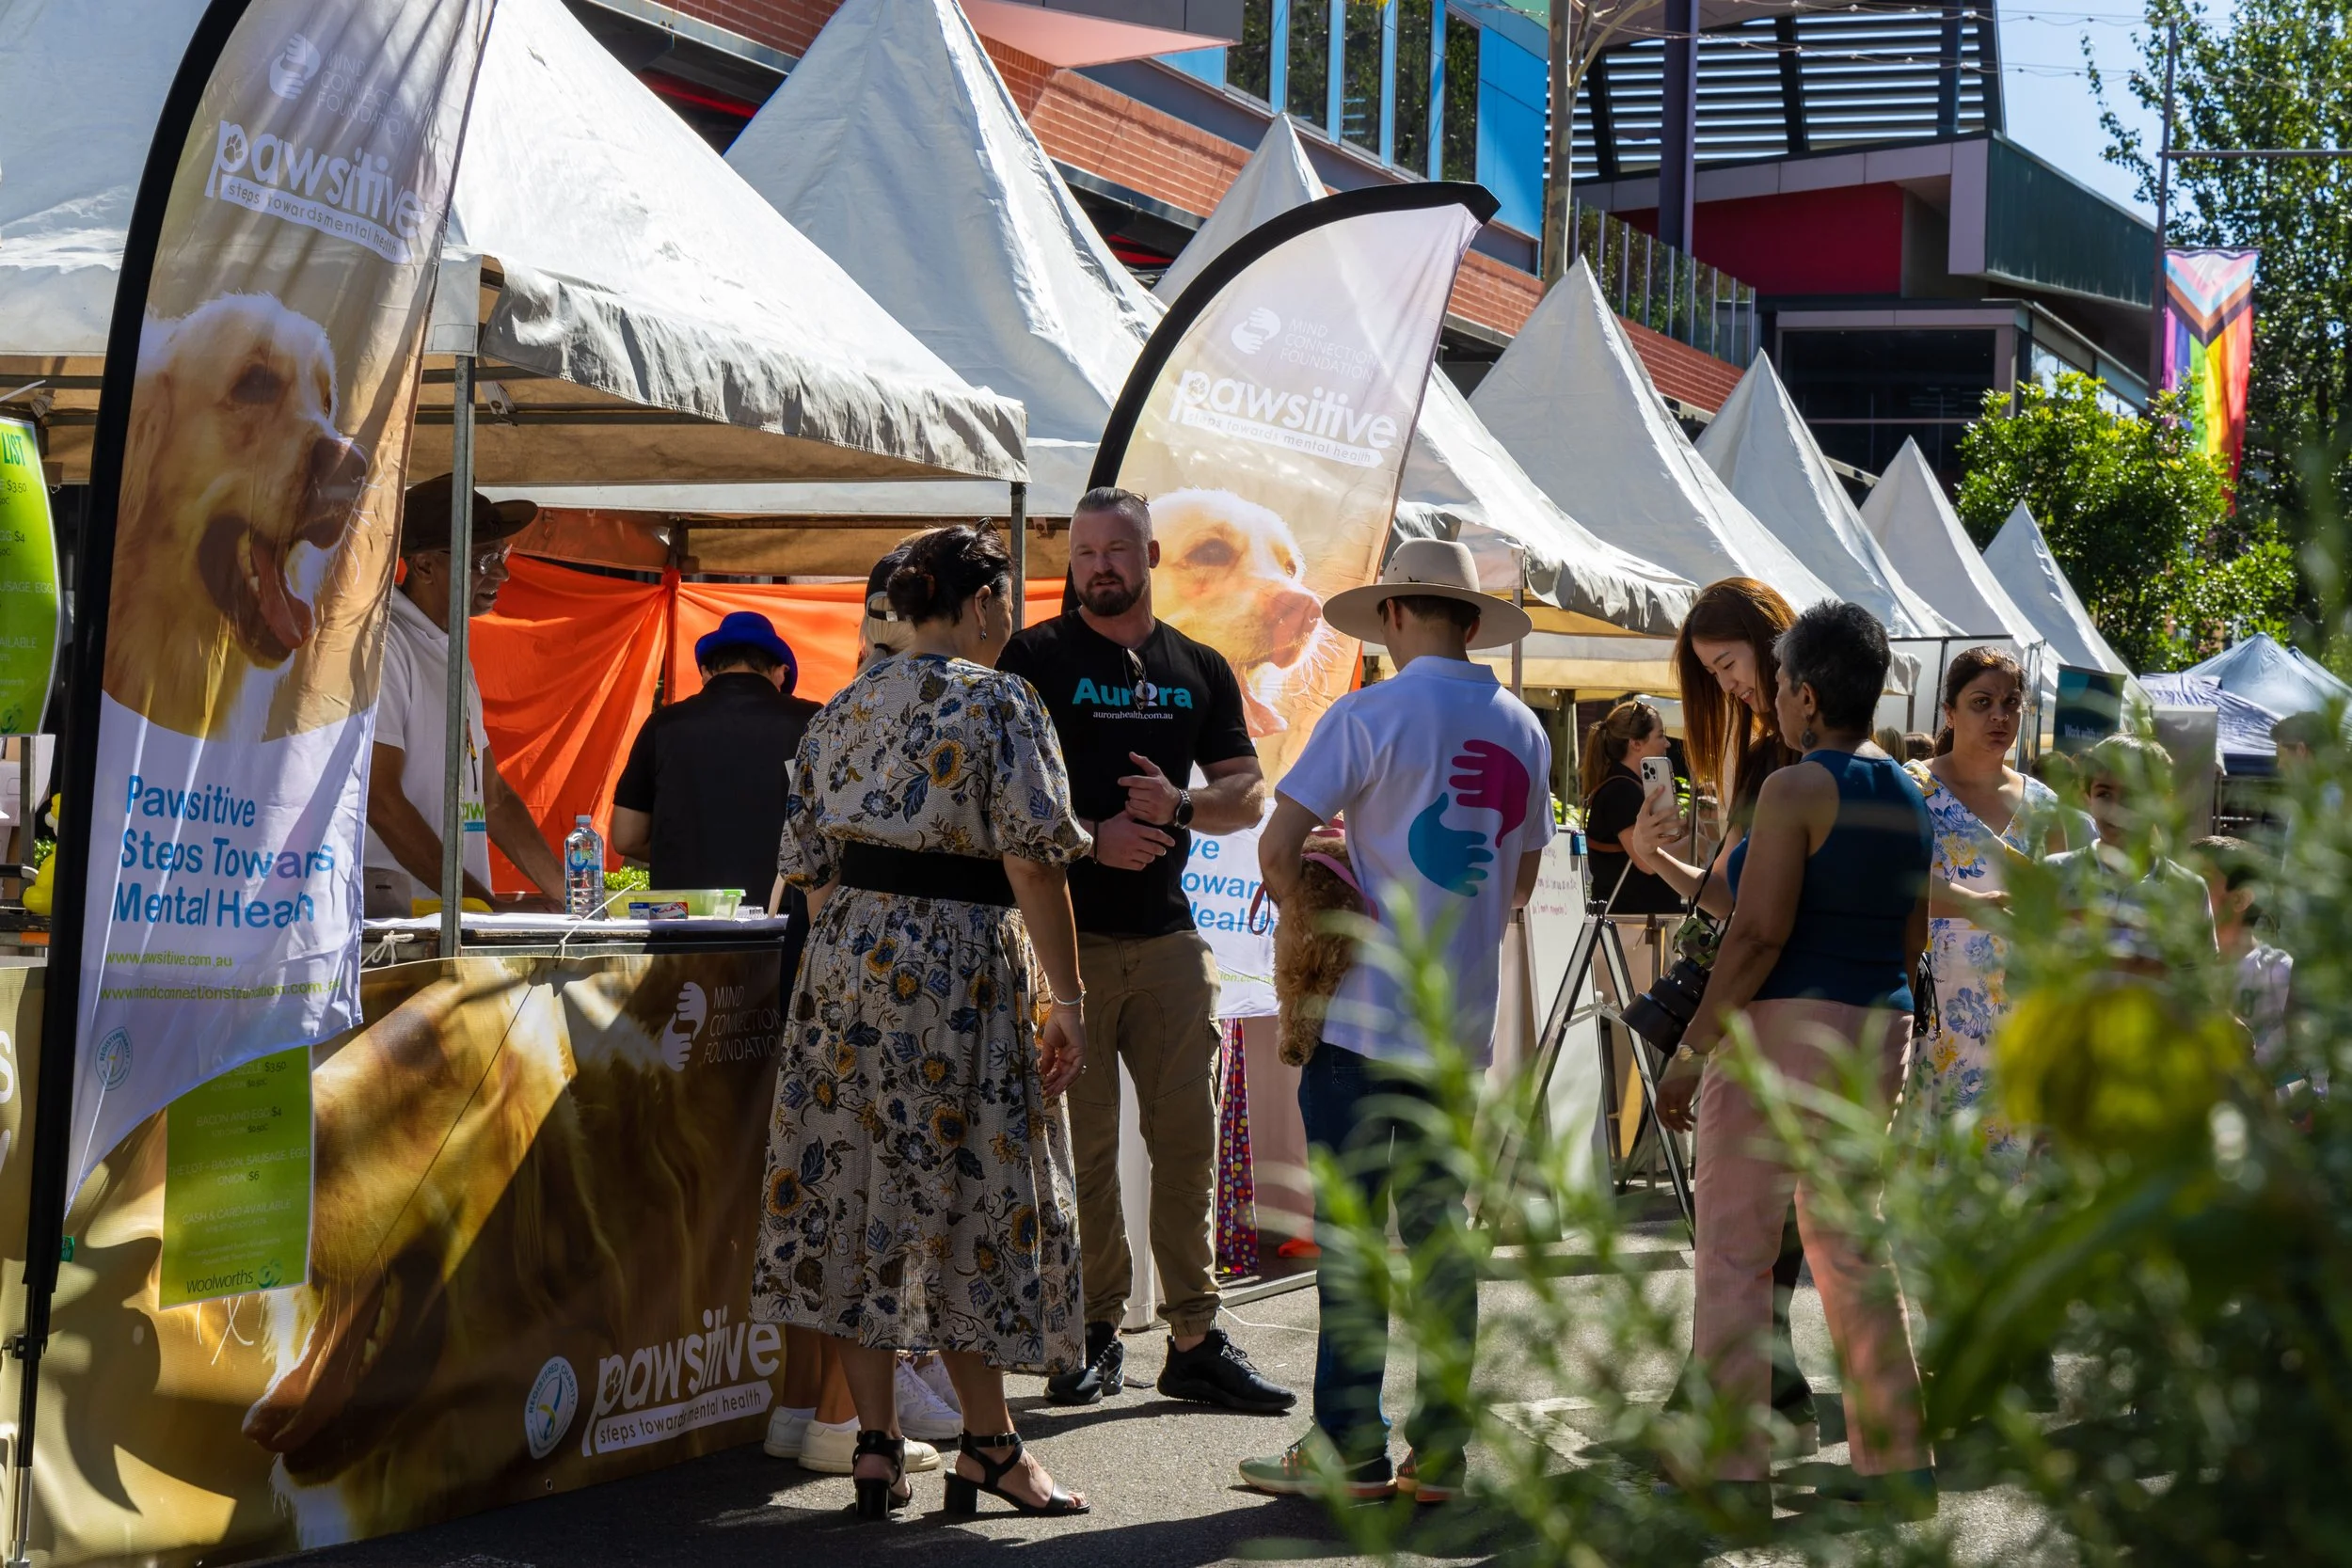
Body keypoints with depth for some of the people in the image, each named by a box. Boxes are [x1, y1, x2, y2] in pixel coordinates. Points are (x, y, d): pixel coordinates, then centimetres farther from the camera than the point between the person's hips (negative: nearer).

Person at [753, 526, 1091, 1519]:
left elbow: (807, 867, 12)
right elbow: (1033, 865, -13)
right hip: (962, 970, -5)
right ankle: (990, 1448, 8)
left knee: (855, 1193, 6)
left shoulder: (843, 711, 11)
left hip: (844, 962, 5)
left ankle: (877, 1447, 7)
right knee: (967, 1196, 2)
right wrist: (1067, 1002, -9)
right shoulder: (999, 702, -7)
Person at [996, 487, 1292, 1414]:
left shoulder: (1199, 669, 15)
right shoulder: (1036, 659, 4)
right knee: (1081, 1142, -1)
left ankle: (1195, 1340, 7)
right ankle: (1096, 1332, 7)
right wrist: (1091, 835, -18)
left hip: (1168, 937, 3)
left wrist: (1181, 805, -7)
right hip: (1068, 933, -3)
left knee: (1189, 1137, 2)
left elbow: (1249, 794, 14)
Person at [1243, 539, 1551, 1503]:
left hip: (1365, 1017, -5)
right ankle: (1439, 1453, 10)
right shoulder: (1521, 729, 10)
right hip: (1464, 1024, 6)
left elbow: (1279, 847, -12)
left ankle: (1349, 1450, 1)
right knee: (1440, 1232, 9)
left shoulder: (1369, 716, -9)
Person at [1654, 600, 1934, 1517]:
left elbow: (1758, 934, -19)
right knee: (1850, 1243, 15)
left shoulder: (1796, 790, -14)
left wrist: (1692, 1049, -15)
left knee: (1735, 1250, -2)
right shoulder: (1907, 797, 11)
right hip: (1879, 1029, 8)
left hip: (1782, 1027, -8)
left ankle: (1733, 1473, -4)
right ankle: (1897, 1460, 16)